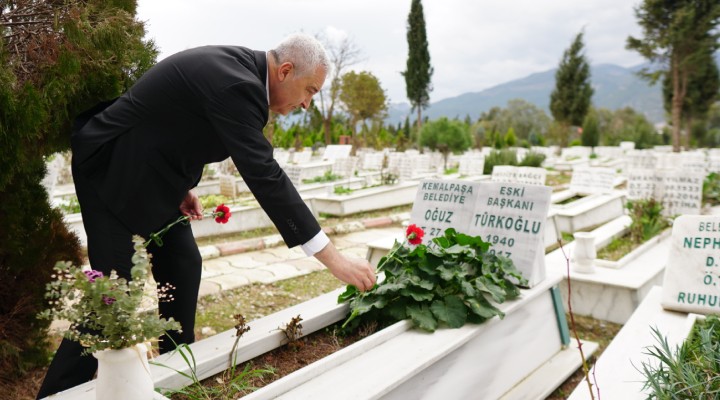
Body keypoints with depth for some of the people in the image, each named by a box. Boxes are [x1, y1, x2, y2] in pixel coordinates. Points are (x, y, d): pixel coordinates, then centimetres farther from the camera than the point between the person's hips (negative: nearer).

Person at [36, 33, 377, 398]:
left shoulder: (237, 67, 0)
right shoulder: (235, 83, -29)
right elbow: (264, 177, -35)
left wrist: (182, 187, 0)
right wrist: (333, 259, -34)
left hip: (148, 171, 9)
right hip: (112, 169, -9)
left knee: (182, 266, 8)